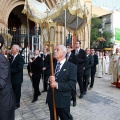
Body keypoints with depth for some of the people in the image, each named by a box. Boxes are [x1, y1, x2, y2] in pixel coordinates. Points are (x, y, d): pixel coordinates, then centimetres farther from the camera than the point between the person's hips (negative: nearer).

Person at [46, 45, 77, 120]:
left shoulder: (72, 66, -10)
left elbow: (72, 84, -18)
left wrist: (57, 85, -23)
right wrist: (50, 80, -16)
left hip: (63, 99, -5)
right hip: (51, 98, 5)